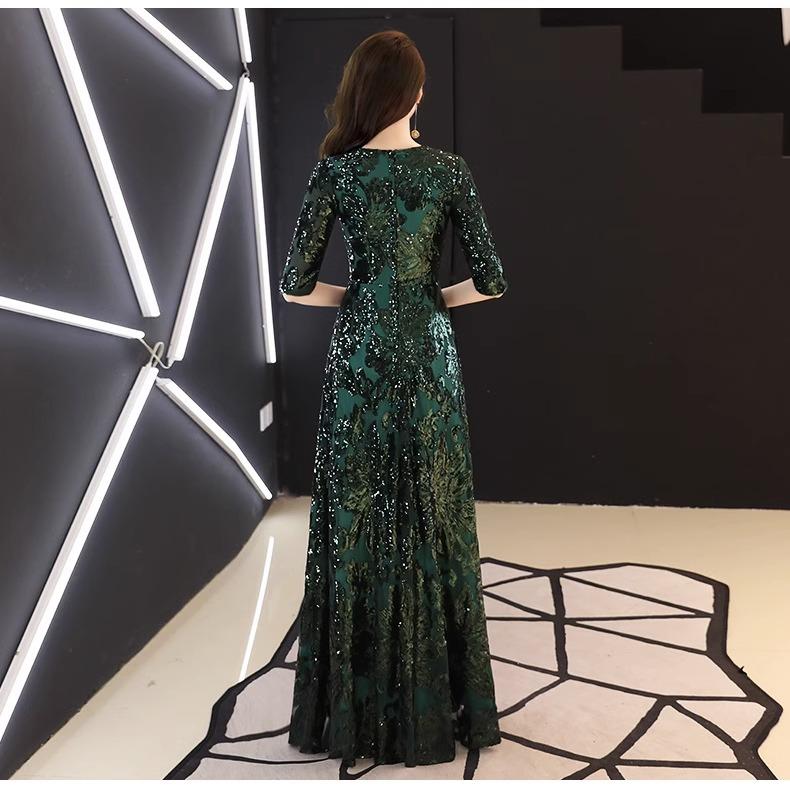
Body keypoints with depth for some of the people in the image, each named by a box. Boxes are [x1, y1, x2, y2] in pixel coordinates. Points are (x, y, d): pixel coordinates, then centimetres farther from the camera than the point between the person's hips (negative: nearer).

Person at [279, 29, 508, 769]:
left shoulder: (336, 170, -4)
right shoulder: (450, 170, -1)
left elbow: (295, 284, -7)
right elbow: (490, 281, -4)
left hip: (361, 353, -1)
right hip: (428, 353, 1)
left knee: (357, 518, 7)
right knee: (433, 516, 9)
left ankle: (357, 708, 17)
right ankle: (438, 702, 21)